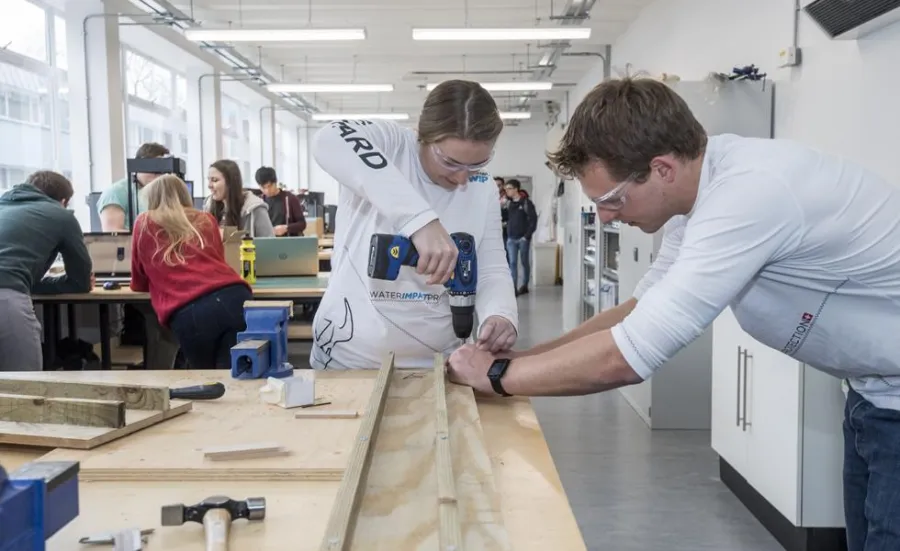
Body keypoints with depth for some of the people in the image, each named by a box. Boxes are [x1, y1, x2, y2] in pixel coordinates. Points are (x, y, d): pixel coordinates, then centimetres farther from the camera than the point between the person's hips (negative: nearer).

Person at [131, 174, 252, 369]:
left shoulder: (144, 224, 22)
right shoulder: (206, 220, 28)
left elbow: (139, 284, 32)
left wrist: (161, 280, 54)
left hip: (190, 313, -2)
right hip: (235, 297, 2)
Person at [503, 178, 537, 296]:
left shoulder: (526, 203, -7)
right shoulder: (508, 203, 8)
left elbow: (533, 220, -11)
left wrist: (527, 235, -13)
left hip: (523, 238, -4)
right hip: (511, 239, 4)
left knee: (525, 262, 9)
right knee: (512, 263, -3)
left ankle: (524, 286, 21)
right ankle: (514, 289, -5)